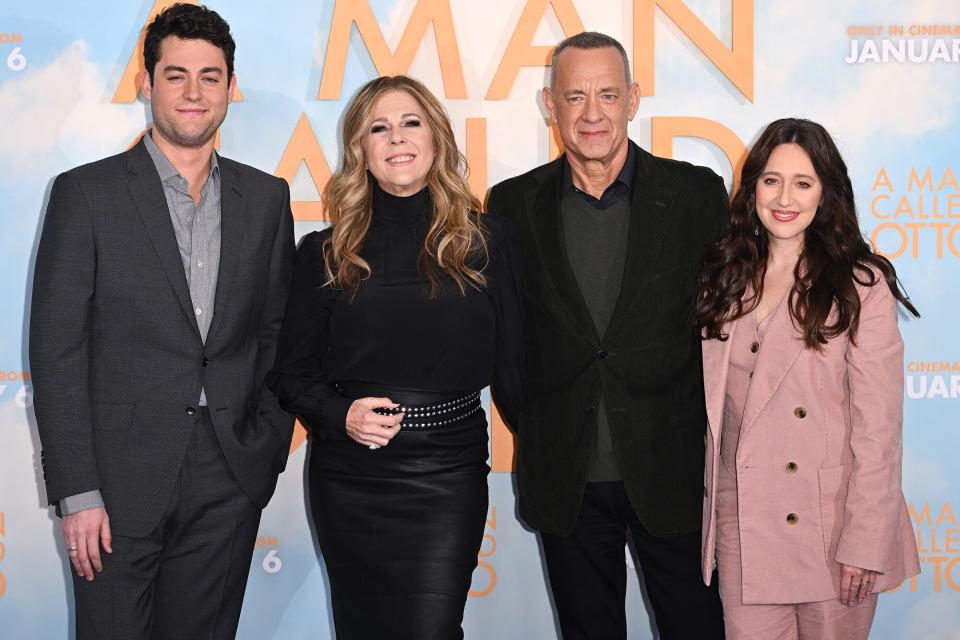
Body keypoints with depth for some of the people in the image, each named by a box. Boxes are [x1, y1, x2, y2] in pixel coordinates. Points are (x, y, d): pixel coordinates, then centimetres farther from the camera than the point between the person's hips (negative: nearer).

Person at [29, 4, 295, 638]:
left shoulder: (266, 197, 8)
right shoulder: (87, 193, -3)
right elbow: (57, 349, -5)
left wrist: (268, 449, 5)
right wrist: (76, 491, -10)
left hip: (230, 484, 3)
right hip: (121, 480, -3)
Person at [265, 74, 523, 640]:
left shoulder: (487, 241, 2)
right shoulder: (328, 253, 4)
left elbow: (512, 364, 4)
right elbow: (292, 370, 8)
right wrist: (340, 414, -11)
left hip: (448, 476, -1)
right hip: (348, 480, 2)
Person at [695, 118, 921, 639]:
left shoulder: (860, 286, -7)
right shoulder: (724, 280, 8)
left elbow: (878, 426, -10)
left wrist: (865, 544, -13)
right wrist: (706, 506, 6)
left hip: (830, 524, -4)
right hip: (742, 522, 4)